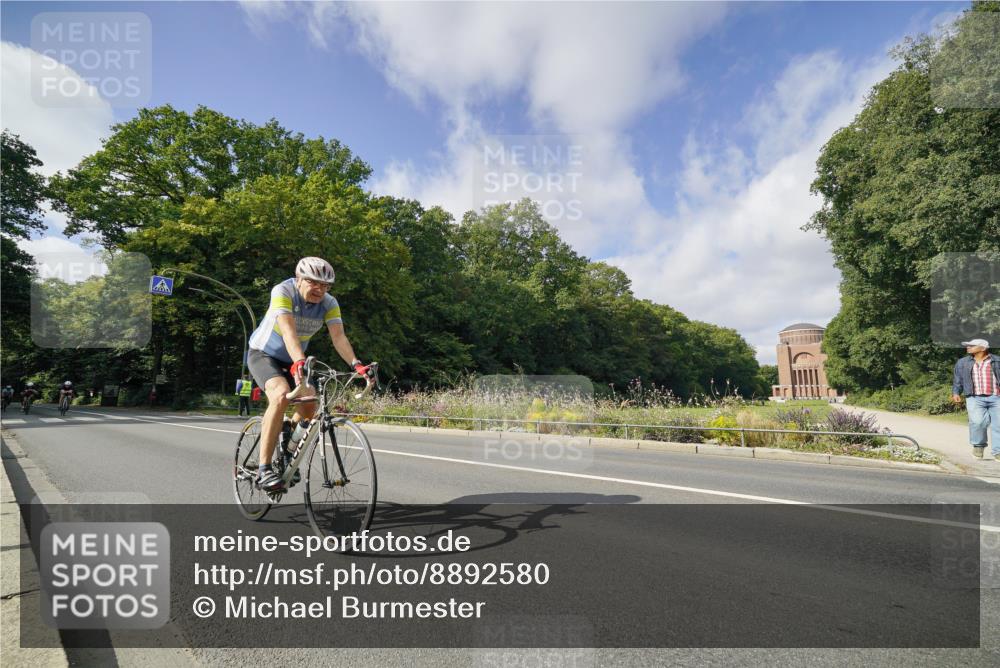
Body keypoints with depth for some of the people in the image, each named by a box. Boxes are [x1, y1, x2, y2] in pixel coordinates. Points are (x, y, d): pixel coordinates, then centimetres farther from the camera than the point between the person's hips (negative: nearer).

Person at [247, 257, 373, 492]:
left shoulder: (329, 304, -14)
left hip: (291, 361, 5)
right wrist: (300, 362, -57)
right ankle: (264, 470, -26)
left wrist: (356, 364, -43)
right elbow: (288, 330, -41)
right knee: (281, 395, -32)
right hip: (263, 354, -5)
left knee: (309, 404, -11)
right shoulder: (283, 291, -26)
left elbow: (338, 336, -26)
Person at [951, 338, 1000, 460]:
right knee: (978, 421, -19)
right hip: (975, 398, 0)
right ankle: (978, 446, 2)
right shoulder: (962, 363, 16)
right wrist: (956, 393, 5)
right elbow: (957, 380, 18)